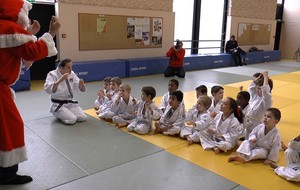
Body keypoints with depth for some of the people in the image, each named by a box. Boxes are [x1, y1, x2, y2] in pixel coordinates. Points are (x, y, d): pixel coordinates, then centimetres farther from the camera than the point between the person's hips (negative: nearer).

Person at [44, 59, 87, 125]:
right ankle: (59, 114, 8)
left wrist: (81, 84, -22)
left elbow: (81, 88, 3)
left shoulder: (72, 74, 1)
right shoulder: (52, 74, -15)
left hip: (70, 103, 6)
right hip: (58, 105, -6)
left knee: (83, 117, -9)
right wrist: (60, 80, -42)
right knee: (72, 120, -23)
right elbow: (48, 89, -32)